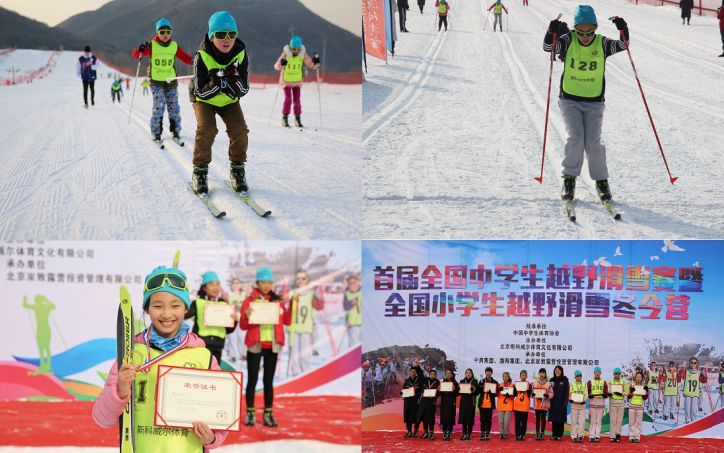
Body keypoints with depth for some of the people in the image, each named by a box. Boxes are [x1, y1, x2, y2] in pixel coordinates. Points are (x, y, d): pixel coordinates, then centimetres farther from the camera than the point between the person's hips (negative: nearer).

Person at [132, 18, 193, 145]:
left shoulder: (174, 46, 4)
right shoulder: (151, 45, -4)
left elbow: (184, 57, 11)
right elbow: (135, 55, -4)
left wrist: (193, 61, -10)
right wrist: (140, 50, -27)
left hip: (171, 82, 3)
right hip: (156, 82, -3)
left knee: (174, 107, 5)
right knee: (158, 106, -11)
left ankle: (175, 131, 20)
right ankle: (156, 133, -1)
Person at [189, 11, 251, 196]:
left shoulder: (241, 55, -21)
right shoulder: (202, 57, -29)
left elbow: (243, 90, -19)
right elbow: (201, 93, -24)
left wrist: (225, 82, -36)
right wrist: (215, 84, -43)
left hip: (229, 101, 3)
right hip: (204, 100, -3)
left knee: (239, 130, -16)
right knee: (206, 130, -24)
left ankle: (237, 170, 1)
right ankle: (200, 171, -8)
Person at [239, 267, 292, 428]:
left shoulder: (277, 300, 8)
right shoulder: (250, 300, -1)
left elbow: (287, 321, 3)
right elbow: (243, 326, -3)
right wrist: (246, 316, -23)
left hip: (272, 346, 2)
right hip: (255, 345, -2)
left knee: (269, 381, 6)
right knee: (252, 380, 0)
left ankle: (268, 414, 9)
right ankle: (250, 414, 5)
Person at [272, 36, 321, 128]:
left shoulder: (303, 54, -10)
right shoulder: (285, 54, -18)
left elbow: (311, 65, -5)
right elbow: (276, 67, -20)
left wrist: (316, 63, -26)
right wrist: (281, 63, -42)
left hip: (297, 81, 3)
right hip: (286, 80, -3)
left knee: (297, 100, 3)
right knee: (288, 99, -13)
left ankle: (297, 119, 13)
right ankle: (285, 118, -4)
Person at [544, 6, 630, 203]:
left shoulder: (602, 43, -4)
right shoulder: (569, 41, -5)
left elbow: (622, 45, -16)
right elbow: (548, 47, -17)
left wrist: (623, 30, -34)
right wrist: (551, 32, -36)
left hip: (594, 103, 0)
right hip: (569, 100, 0)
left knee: (593, 142, -8)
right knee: (576, 137, -17)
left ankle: (601, 181, 11)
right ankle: (569, 179, -4)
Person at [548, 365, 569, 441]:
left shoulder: (565, 380, 0)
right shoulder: (552, 380, 9)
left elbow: (567, 392, -4)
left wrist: (565, 402, -11)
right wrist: (549, 402, 1)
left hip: (561, 403, -3)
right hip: (553, 403, 3)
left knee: (561, 420, 0)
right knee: (554, 420, 4)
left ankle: (559, 435, 4)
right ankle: (554, 435, 10)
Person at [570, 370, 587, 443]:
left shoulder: (584, 385, 10)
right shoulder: (572, 384, 9)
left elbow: (586, 395, 3)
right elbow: (570, 394, 4)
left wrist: (583, 400, -16)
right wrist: (572, 399, -16)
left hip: (582, 405, 0)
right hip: (574, 404, 0)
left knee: (582, 421, -5)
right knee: (573, 421, -1)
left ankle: (580, 436, 2)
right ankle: (574, 437, 4)